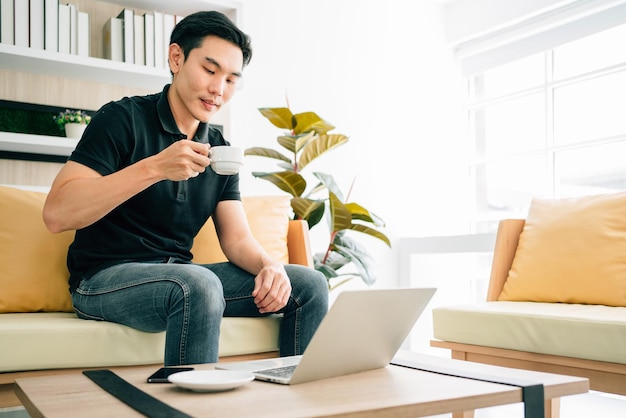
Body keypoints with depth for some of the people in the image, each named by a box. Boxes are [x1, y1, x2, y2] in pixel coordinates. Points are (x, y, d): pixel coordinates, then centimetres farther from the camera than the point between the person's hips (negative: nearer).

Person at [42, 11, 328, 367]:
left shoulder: (220, 150, 10)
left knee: (309, 283, -6)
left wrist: (268, 265, -17)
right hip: (105, 277, -6)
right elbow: (57, 214, -19)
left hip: (181, 275, 6)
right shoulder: (124, 119, -8)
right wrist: (154, 168, -27)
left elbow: (237, 238, 6)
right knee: (199, 284, -37)